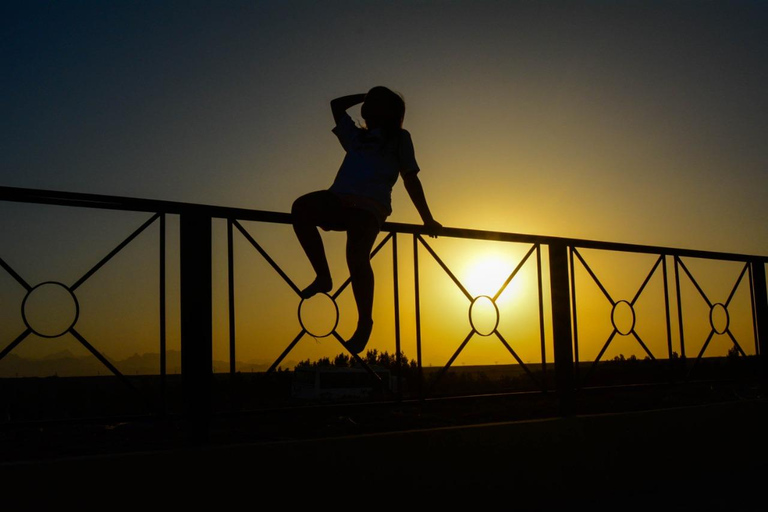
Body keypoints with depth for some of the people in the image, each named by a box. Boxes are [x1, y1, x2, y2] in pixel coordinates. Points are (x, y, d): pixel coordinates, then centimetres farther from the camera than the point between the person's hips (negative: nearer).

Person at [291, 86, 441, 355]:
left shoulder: (399, 138, 24)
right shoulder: (356, 135, 36)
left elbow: (411, 180, 21)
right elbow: (336, 105, 50)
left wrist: (428, 220, 18)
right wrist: (363, 96, 47)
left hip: (370, 206, -5)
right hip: (339, 199, 5)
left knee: (356, 256, -29)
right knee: (301, 207, -27)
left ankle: (364, 322, -16)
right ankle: (323, 276, -19)